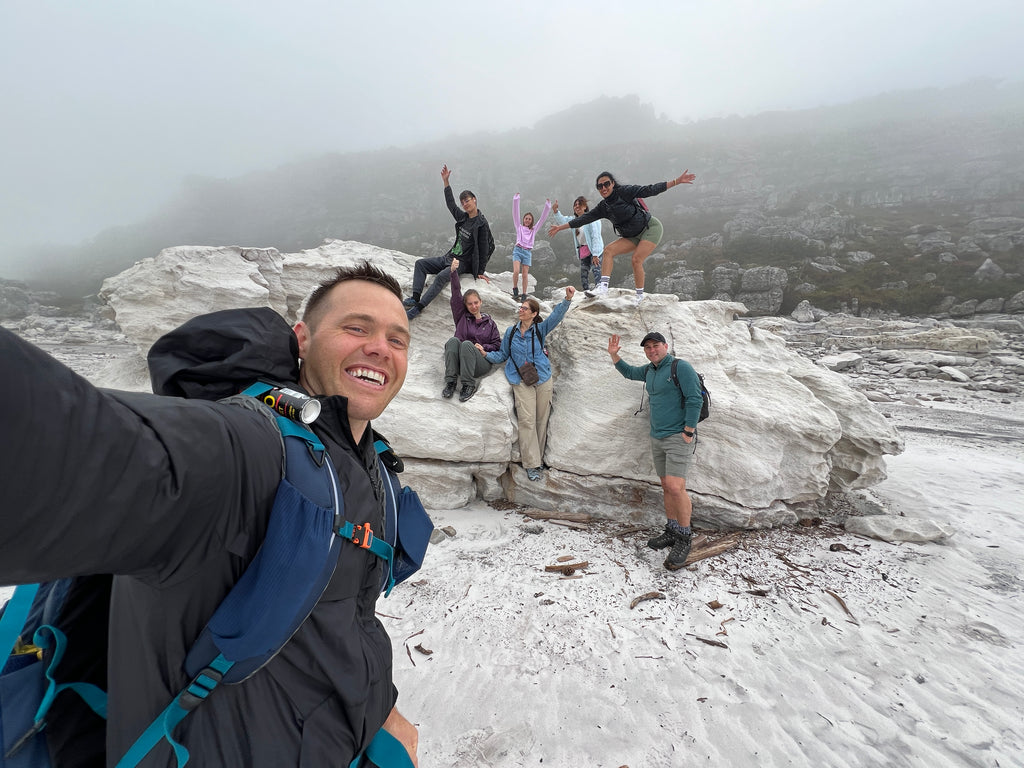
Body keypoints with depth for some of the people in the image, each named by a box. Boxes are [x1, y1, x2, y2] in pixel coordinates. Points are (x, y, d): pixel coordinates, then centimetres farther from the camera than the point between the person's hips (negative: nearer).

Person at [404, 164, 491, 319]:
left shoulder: (481, 223, -10)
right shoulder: (462, 217, 11)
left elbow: (483, 248, -11)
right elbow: (451, 204, 24)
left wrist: (480, 272, -12)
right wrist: (446, 181, 21)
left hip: (462, 264, -8)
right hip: (448, 258, 9)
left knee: (441, 277, -34)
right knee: (420, 264, -3)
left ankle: (418, 307, -36)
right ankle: (415, 297, -18)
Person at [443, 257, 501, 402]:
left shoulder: (490, 323, 18)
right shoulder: (462, 317, 19)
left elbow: (497, 344, 15)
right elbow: (456, 295, 7)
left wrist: (483, 347, -5)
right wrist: (453, 272, -4)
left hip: (481, 362, -1)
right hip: (458, 362, 1)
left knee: (467, 344, -31)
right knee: (453, 340, -28)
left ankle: (469, 385, -30)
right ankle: (451, 382, -30)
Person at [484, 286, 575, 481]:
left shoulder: (540, 329, 3)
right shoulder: (511, 332, 8)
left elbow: (557, 315, -12)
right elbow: (502, 355, 16)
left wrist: (567, 299, -28)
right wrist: (486, 354, 0)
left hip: (543, 379, 0)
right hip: (521, 381, 0)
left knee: (541, 420, 5)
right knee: (527, 420, -9)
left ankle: (538, 458, 17)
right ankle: (531, 464, -5)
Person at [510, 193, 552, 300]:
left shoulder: (534, 230, 18)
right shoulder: (519, 227, 15)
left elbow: (542, 218, 16)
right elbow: (515, 213, 8)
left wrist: (547, 206, 11)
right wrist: (516, 200, 2)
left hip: (528, 252, 2)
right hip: (518, 250, -1)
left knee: (525, 274, -1)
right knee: (516, 271, -18)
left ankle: (524, 295, 2)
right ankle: (515, 291, -3)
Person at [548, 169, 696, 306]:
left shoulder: (624, 191, -12)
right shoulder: (603, 207, 4)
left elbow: (649, 190, -14)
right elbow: (584, 219, 6)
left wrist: (677, 181, -19)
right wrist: (561, 227, 5)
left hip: (651, 228, -6)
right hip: (633, 236, 6)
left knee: (636, 259, -23)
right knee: (609, 250, -14)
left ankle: (640, 296, -8)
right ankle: (603, 286, -24)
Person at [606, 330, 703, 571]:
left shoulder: (681, 367, -10)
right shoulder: (649, 371, 13)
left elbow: (695, 399, -15)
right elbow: (629, 372, 33)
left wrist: (688, 432, -16)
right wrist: (614, 355, 19)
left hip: (678, 437, -7)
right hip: (657, 438, 8)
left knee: (675, 487, -14)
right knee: (666, 487, 12)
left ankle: (683, 540, 1)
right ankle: (672, 531, 23)